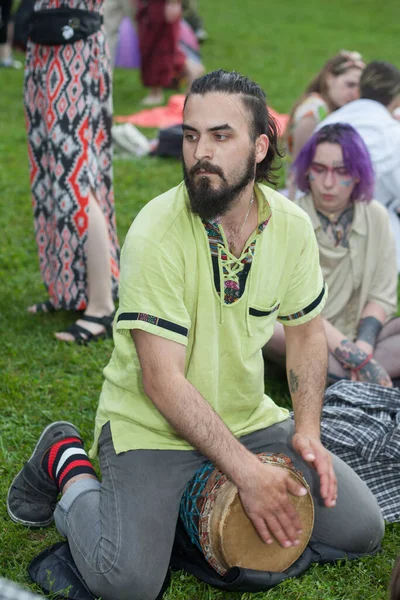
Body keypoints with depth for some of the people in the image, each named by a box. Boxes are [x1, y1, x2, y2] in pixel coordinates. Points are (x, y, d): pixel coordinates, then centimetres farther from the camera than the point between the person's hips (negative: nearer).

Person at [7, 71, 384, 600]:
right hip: (153, 426, -5)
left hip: (248, 418, 6)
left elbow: (306, 330, 9)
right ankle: (70, 467, 7)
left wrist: (307, 431, -4)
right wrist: (246, 471, -28)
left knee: (362, 528, 1)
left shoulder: (291, 224, -6)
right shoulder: (158, 233, -24)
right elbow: (162, 380, -25)